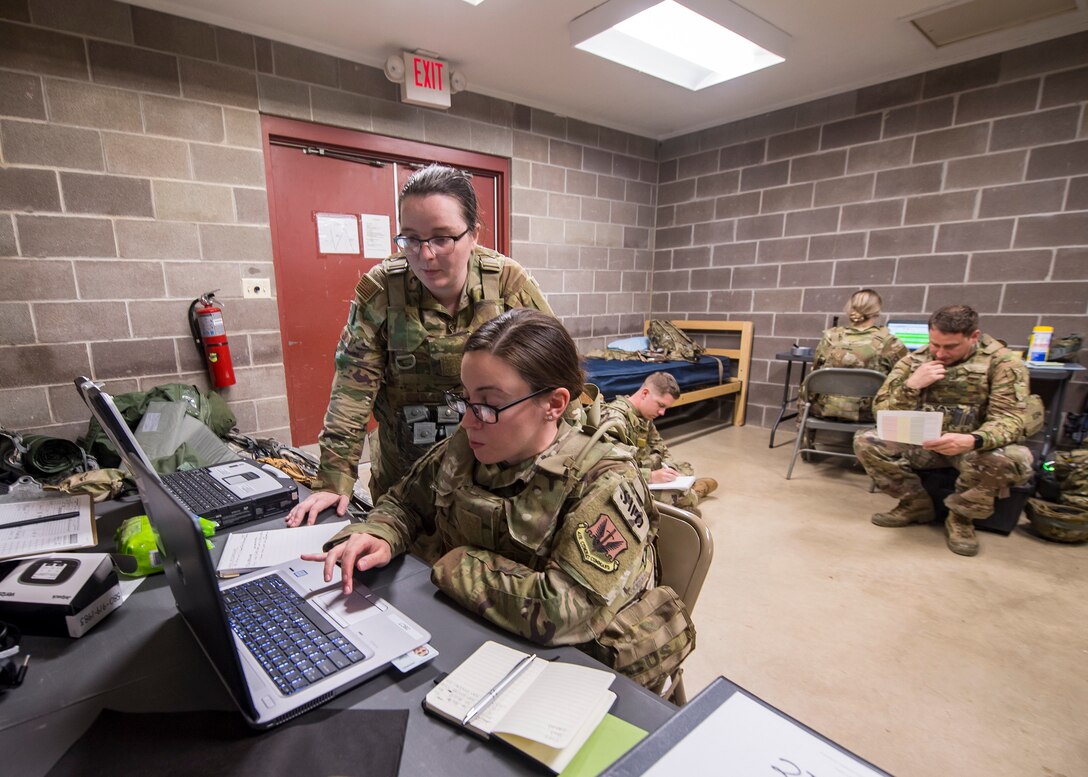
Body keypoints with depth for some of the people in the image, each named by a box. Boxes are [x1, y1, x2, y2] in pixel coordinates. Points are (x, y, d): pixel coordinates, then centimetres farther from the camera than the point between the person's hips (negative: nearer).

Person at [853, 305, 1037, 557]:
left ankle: (961, 517, -6)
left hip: (973, 447, -2)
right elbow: (881, 412, -8)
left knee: (1015, 459, -36)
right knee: (865, 441, -22)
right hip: (922, 443, 2)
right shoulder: (914, 361, -4)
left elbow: (1010, 418, -19)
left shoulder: (1002, 363, -11)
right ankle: (916, 504, 1)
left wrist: (971, 440, -41)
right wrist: (911, 385, -26)